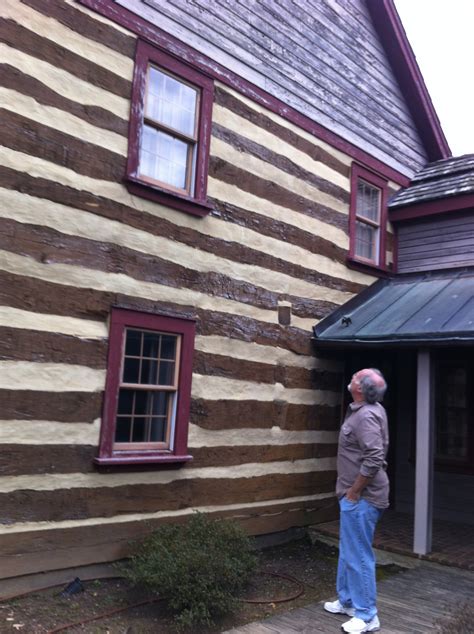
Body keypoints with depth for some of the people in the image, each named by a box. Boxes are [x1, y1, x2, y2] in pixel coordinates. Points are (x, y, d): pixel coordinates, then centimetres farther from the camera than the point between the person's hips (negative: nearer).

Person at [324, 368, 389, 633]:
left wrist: (354, 491, -20)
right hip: (356, 495, 10)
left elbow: (374, 459, -31)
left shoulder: (366, 416, -23)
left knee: (359, 555, 0)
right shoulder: (371, 409, 8)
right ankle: (347, 601, 34)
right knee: (348, 551, 21)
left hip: (362, 498, -10)